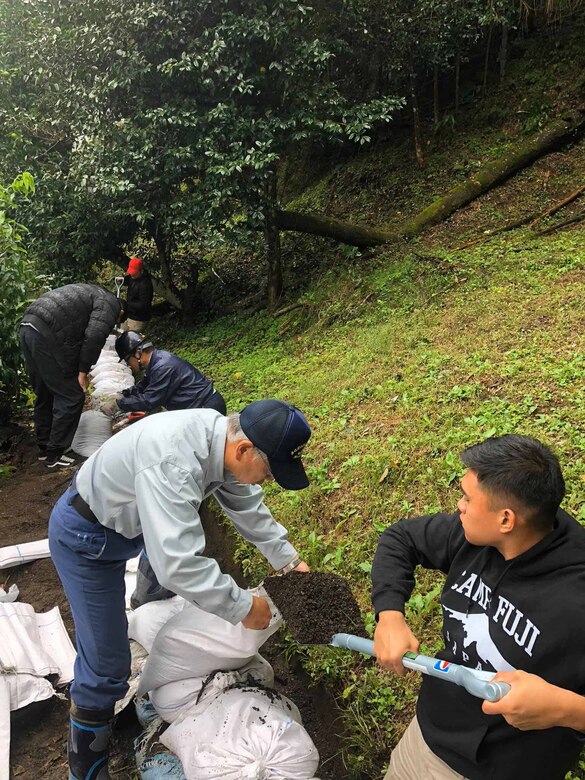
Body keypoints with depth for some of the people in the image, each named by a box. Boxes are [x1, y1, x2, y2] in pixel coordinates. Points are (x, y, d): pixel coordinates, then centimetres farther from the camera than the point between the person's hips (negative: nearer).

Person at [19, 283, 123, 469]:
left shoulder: (90, 293, 32)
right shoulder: (110, 303, 4)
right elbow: (94, 337, -13)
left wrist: (79, 370, 27)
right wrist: (83, 372, -5)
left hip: (27, 326, 10)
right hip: (48, 335, -9)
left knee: (44, 395, 21)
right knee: (71, 397, 2)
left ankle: (44, 448, 33)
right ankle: (54, 455, 9)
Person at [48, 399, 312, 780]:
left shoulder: (224, 437, -14)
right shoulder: (173, 462, -41)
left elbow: (248, 504, 2)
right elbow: (179, 563, -43)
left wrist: (289, 560, 1)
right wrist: (243, 607, -30)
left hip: (133, 516, 8)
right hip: (85, 537, -8)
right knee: (106, 664, -3)